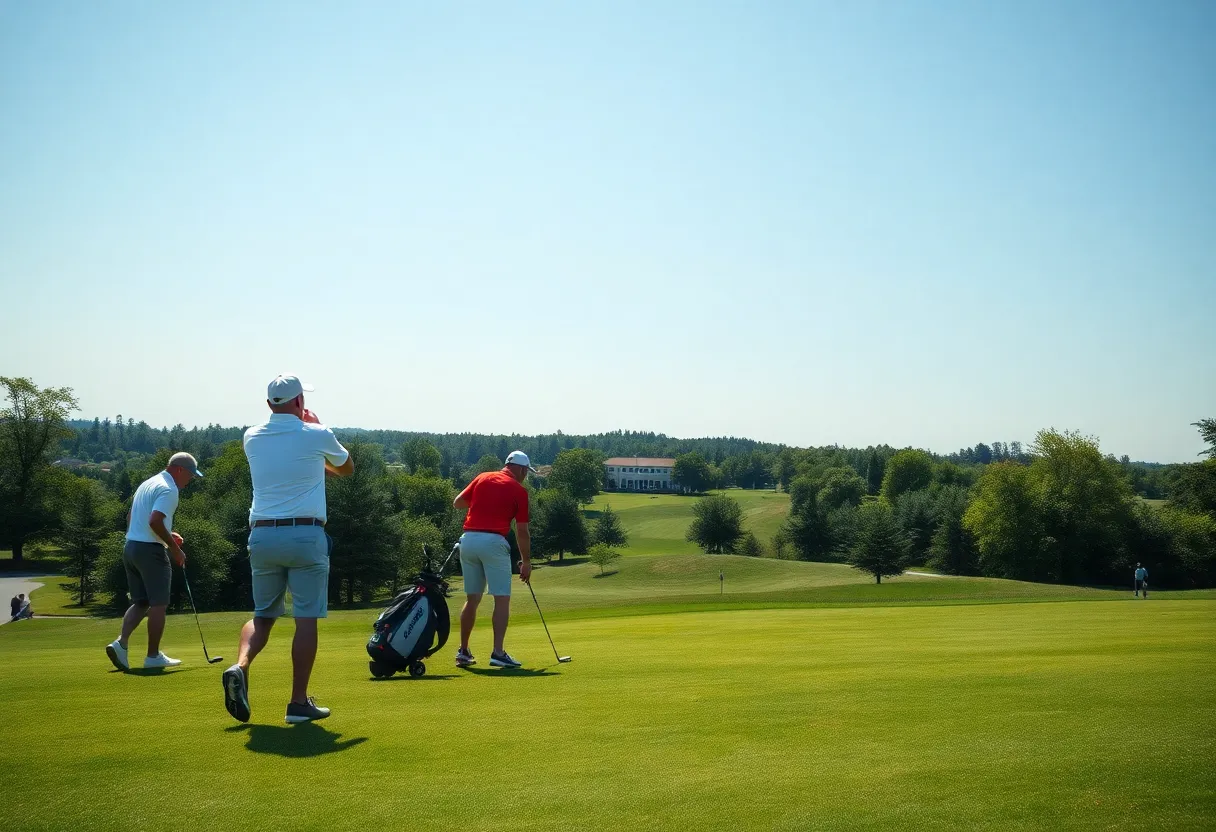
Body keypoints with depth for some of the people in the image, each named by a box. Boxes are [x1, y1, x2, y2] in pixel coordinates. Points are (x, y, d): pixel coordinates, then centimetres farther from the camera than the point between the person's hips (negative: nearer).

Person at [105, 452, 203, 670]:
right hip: (150, 550, -9)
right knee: (158, 604, 1)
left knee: (140, 602, 13)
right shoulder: (169, 489, -13)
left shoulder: (147, 483, 18)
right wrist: (175, 548, -15)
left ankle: (120, 642, -4)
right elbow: (155, 521, -24)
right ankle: (153, 656, 6)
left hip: (130, 546, 9)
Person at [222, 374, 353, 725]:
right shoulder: (317, 436, -4)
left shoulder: (252, 438, 7)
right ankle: (299, 702, 1)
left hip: (262, 535, 4)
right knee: (306, 619, 1)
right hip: (306, 535, -4)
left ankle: (240, 666, -11)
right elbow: (346, 468, 16)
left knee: (263, 614, 16)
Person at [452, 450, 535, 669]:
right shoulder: (519, 490, 2)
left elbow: (457, 503, 14)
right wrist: (526, 562, 10)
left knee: (472, 598, 14)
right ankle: (497, 652, -10)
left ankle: (463, 651, 18)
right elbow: (522, 531, 2)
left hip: (468, 538, 5)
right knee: (502, 599, -2)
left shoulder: (482, 478, 13)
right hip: (493, 542, -5)